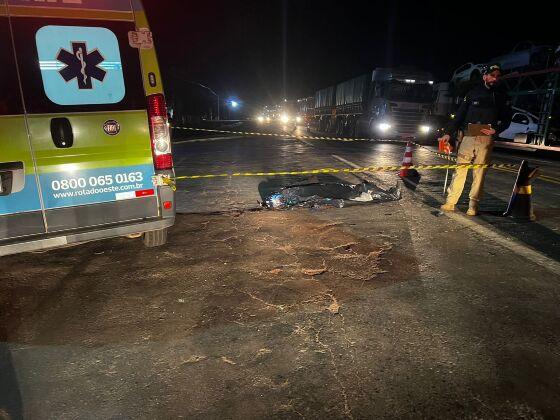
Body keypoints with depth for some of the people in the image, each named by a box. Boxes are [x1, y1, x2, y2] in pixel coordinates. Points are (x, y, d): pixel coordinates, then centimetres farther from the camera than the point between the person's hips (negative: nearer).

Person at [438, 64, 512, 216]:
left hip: (486, 139, 0)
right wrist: (448, 133, 0)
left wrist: (495, 130, -8)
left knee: (479, 172, -1)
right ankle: (450, 202, -1)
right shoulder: (473, 92, 12)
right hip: (468, 136, 0)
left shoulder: (502, 96, 13)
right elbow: (459, 115, 9)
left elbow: (506, 119, 11)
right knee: (460, 169, -4)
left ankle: (473, 205, 4)